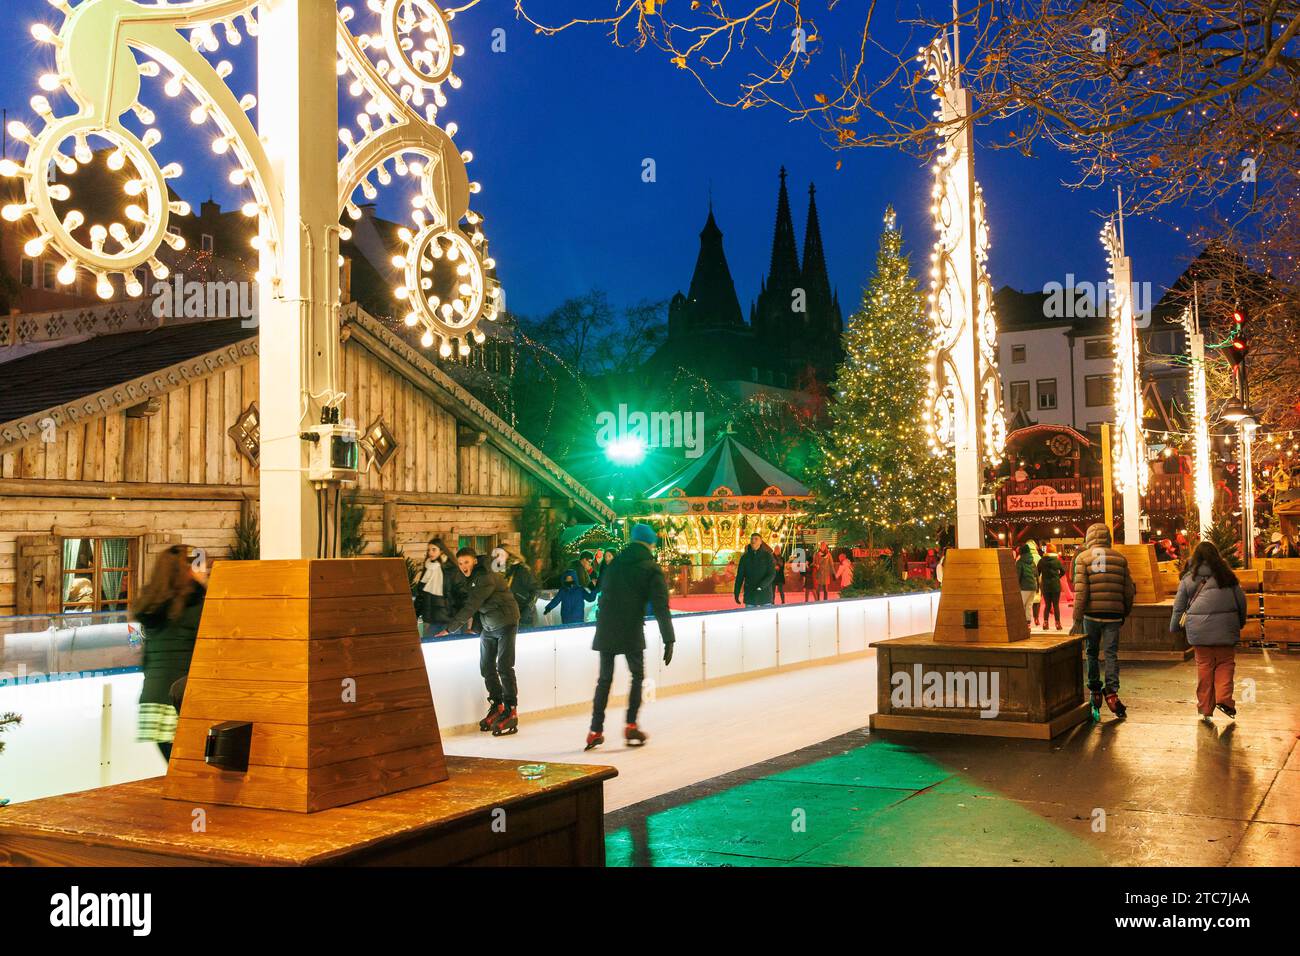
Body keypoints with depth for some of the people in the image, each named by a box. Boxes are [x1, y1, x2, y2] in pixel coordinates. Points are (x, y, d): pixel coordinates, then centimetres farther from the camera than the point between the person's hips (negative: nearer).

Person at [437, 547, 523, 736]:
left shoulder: (486, 578, -22)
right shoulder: (470, 579, 7)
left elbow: (470, 607, -26)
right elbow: (467, 604, 13)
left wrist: (450, 628, -24)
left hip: (506, 623, -9)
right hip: (488, 627, 9)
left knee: (504, 667, -12)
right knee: (487, 668, 8)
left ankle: (511, 712, -8)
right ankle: (497, 706, 20)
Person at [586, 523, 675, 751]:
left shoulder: (615, 562, 11)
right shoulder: (652, 569, -3)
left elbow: (604, 594, 14)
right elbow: (661, 607, -8)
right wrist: (669, 640, -7)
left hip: (606, 629, 4)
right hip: (631, 632, -4)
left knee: (604, 678, 11)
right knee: (637, 676, 13)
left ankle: (595, 731, 9)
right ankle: (631, 725, 4)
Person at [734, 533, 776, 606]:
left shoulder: (767, 556, 1)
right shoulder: (745, 557, 8)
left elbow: (772, 574, -8)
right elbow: (740, 576, 10)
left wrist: (761, 586, -23)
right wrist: (737, 593, 3)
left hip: (765, 594, -2)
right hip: (750, 596, 2)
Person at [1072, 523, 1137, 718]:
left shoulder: (1083, 558, -2)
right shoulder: (1120, 558, 7)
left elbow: (1080, 591, -9)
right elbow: (1129, 591, 9)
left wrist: (1077, 619, -6)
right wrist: (1125, 614, 22)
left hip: (1091, 614, -1)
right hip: (1113, 614, 1)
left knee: (1092, 652, 13)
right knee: (1111, 653, 3)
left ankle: (1095, 691, 17)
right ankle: (1111, 691, -9)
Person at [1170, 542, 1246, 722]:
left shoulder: (1188, 578, 7)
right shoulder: (1226, 575, 6)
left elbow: (1179, 606, 11)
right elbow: (1241, 599, 11)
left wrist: (1175, 627, 23)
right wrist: (1241, 622, 25)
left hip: (1199, 627, 1)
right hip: (1225, 625, -1)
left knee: (1204, 666, 6)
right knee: (1225, 663, 9)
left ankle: (1205, 708, 7)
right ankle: (1223, 698, -9)